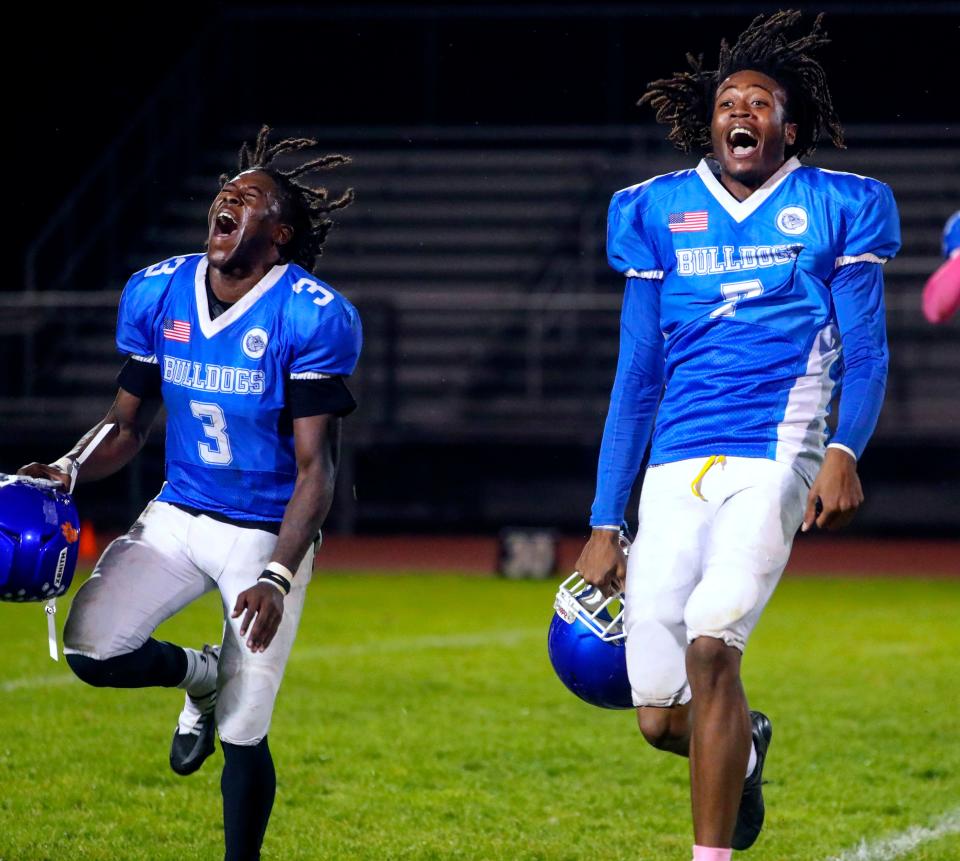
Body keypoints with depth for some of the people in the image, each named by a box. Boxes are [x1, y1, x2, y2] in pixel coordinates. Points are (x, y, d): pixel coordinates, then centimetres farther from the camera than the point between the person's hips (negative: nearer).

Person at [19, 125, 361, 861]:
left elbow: (315, 468, -16)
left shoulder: (310, 318, -16)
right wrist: (68, 472, -9)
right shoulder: (157, 295, 0)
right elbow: (130, 424, 11)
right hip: (177, 518, 4)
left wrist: (277, 578, -26)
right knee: (93, 650, -18)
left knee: (242, 736, -3)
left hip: (269, 532, -4)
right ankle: (202, 676, 16)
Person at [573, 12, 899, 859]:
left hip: (775, 455, -3)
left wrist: (844, 453, -19)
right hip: (677, 467, 3)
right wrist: (605, 525, 9)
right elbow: (636, 381, 14)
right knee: (661, 717, -1)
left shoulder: (834, 209, 6)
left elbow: (866, 354, 1)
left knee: (710, 645, -24)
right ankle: (743, 743, 36)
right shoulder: (660, 212, 12)